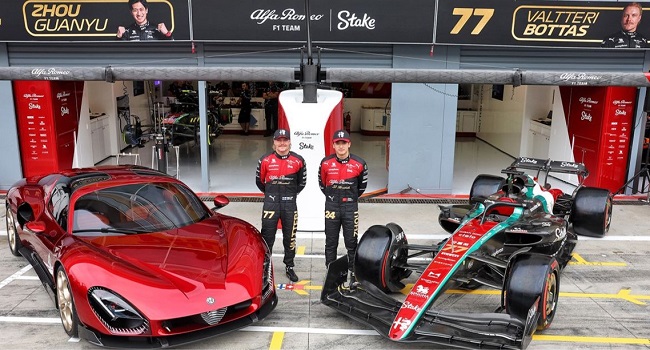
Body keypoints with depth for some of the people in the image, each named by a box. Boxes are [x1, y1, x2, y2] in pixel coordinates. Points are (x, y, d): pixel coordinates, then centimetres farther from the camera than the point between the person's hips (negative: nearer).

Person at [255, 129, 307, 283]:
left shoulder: (298, 160, -2)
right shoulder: (265, 160, -4)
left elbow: (302, 181, 11)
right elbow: (259, 180, 10)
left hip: (290, 204, 1)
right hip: (270, 204, -1)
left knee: (290, 237, 11)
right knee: (267, 237, 5)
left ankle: (289, 267, 25)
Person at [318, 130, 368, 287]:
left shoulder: (359, 164, -5)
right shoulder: (325, 163, -4)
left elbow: (362, 185, 10)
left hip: (350, 207, -1)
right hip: (331, 207, 1)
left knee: (352, 243, 5)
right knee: (331, 243, 10)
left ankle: (352, 272, 17)